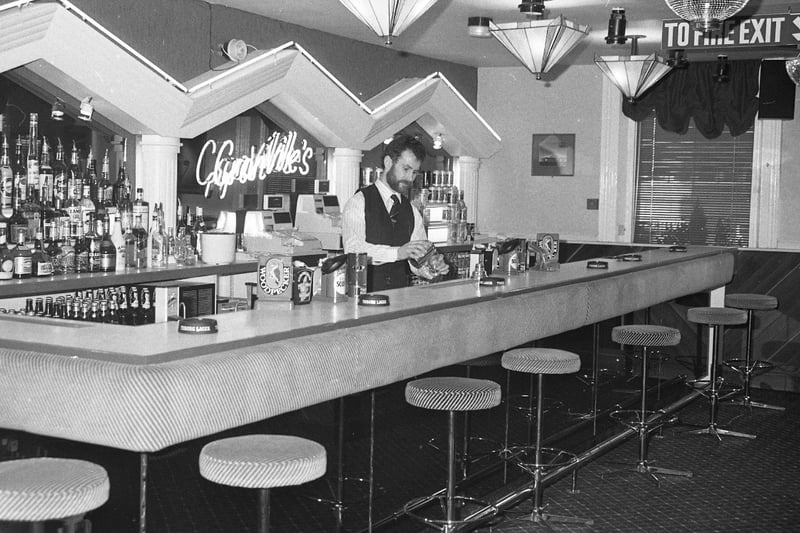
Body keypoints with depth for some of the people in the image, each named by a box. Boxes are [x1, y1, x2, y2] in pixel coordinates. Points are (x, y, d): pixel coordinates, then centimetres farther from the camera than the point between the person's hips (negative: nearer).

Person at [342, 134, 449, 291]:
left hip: (401, 297, 6)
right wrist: (397, 252, -25)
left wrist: (431, 267, -7)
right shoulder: (359, 202, -1)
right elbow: (353, 250, -15)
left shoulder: (411, 211, 15)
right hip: (365, 294, -6)